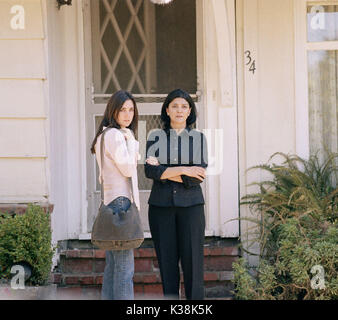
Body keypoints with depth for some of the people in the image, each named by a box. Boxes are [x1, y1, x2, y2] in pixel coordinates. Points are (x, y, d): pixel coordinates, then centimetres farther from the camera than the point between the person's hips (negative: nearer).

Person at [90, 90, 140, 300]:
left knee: (113, 265, 12)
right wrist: (130, 141, -5)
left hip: (111, 203, 11)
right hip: (120, 202, -11)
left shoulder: (110, 134, 21)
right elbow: (127, 168, -13)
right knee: (125, 268, -12)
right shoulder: (114, 135, -10)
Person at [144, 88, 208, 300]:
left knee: (193, 262, -4)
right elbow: (150, 170, -8)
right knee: (167, 261, 2)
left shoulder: (199, 138, 6)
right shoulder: (156, 137, 7)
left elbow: (198, 177, -6)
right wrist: (182, 170, -14)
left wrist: (164, 171, -8)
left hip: (190, 205, -1)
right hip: (161, 205, 1)